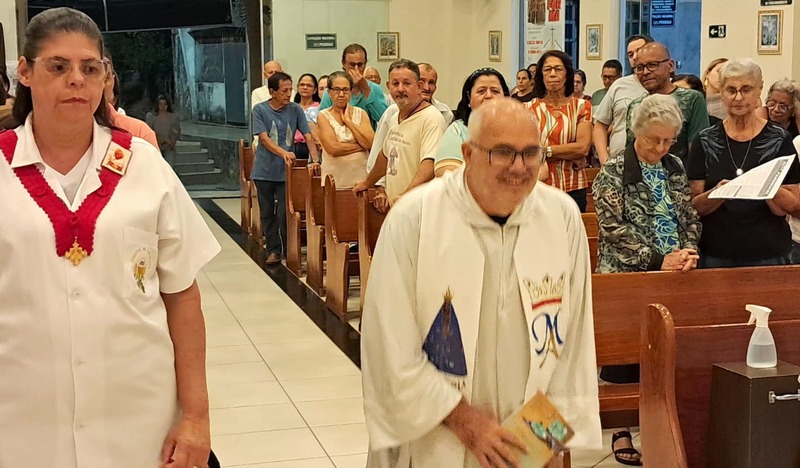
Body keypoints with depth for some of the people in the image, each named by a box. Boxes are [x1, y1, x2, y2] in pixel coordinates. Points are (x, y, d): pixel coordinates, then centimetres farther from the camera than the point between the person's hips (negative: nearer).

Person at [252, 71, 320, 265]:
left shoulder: (295, 110, -1)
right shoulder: (260, 110, -5)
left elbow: (308, 136, -4)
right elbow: (264, 138, -14)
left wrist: (315, 160, -19)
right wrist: (283, 153, -31)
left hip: (286, 171, 0)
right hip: (264, 171, 0)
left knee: (285, 213, -1)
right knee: (268, 213, 8)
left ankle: (288, 250, 14)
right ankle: (273, 250, 19)